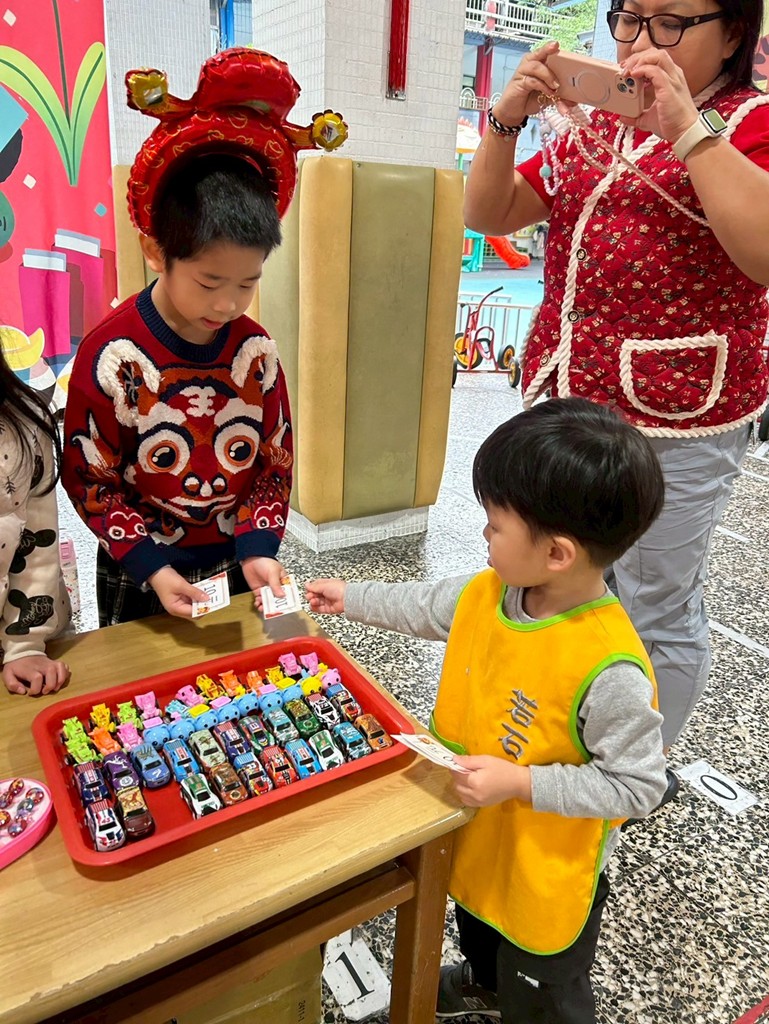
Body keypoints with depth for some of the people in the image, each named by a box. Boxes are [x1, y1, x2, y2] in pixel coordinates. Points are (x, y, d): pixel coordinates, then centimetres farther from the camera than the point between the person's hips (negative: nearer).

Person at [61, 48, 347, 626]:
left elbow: (276, 463, 0)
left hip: (236, 567, 3)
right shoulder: (112, 358, -17)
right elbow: (89, 480, -10)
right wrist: (151, 566, -18)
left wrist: (257, 549, -13)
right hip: (140, 579, -2)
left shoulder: (256, 351, -8)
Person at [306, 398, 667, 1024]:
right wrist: (349, 598, 10)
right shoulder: (487, 594, -17)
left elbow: (638, 785, -28)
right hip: (478, 838, 7)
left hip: (549, 876, -7)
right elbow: (424, 607, 4)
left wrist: (520, 783, -32)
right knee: (478, 922, 38)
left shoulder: (609, 668, -38)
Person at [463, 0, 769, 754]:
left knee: (654, 615, 6)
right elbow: (487, 215, 10)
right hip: (561, 401, 7)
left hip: (675, 424, -6)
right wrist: (506, 119, -6)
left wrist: (687, 124, -21)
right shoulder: (593, 127, 16)